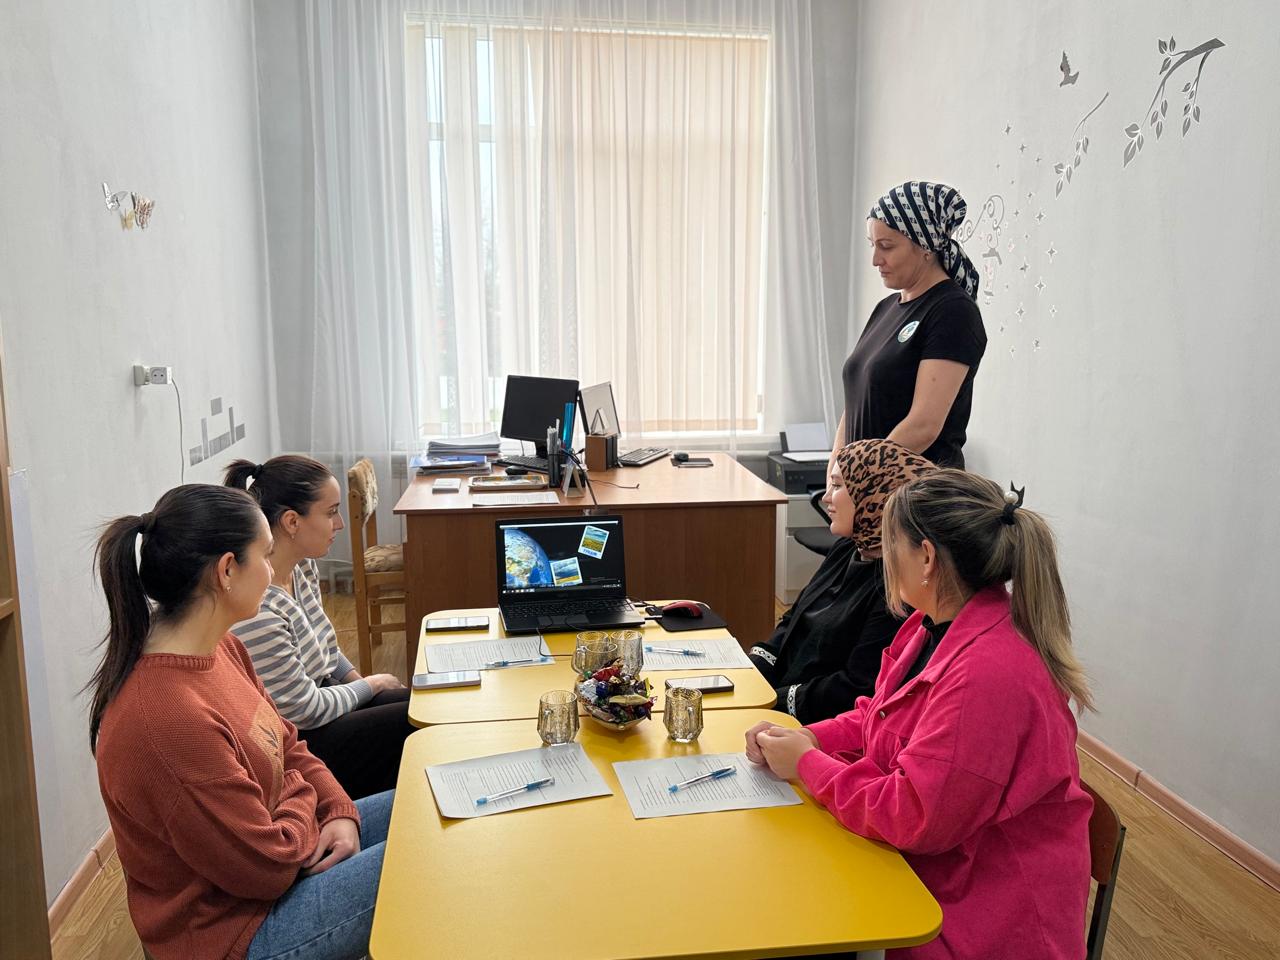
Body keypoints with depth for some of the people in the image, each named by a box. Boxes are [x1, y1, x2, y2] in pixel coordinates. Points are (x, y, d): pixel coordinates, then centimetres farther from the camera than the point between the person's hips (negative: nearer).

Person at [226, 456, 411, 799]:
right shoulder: (255, 609, -31)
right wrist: (371, 685, -7)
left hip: (320, 699, 9)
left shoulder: (303, 568, -3)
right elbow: (304, 712, -21)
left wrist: (359, 680, 1)